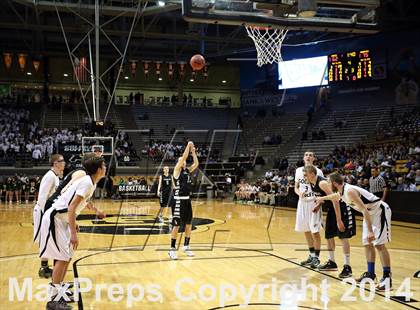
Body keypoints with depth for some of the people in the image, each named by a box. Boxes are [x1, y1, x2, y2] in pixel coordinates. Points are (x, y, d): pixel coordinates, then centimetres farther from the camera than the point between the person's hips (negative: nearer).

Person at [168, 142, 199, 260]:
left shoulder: (188, 170, 13)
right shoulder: (177, 170, -6)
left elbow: (196, 164, 8)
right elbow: (183, 157, -17)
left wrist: (193, 152, 4)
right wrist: (188, 146, -12)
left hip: (187, 200, 7)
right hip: (179, 200, -7)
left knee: (188, 224, 12)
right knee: (176, 225, -5)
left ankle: (186, 247, 24)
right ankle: (172, 249, 3)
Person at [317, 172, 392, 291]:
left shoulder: (349, 191, -26)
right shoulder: (342, 191, 4)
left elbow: (365, 210, -31)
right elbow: (336, 196, 32)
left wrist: (370, 231, -35)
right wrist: (322, 198, 49)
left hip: (380, 211, -10)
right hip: (371, 213, 10)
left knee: (379, 244, -13)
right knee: (367, 243, 11)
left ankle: (387, 278, -10)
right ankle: (370, 274, 20)